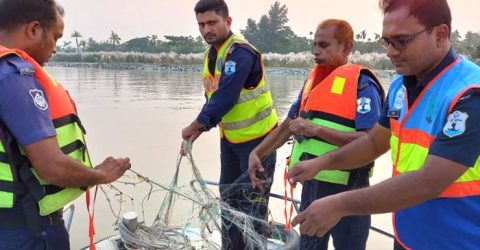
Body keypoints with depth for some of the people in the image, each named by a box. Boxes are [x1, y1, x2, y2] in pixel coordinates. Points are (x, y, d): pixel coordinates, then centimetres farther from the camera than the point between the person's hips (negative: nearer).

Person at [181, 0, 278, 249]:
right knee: (229, 200, 18)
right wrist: (197, 132, 2)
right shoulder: (211, 54, 7)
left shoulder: (240, 52, -22)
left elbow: (224, 99, -28)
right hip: (230, 138, 9)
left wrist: (194, 127, -16)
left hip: (257, 138, -9)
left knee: (252, 204, -1)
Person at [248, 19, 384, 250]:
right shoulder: (312, 79, 9)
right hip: (312, 183, 7)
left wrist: (316, 129, -25)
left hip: (346, 189, -6)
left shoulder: (362, 84, -12)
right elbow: (288, 125, 14)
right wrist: (257, 153, 5)